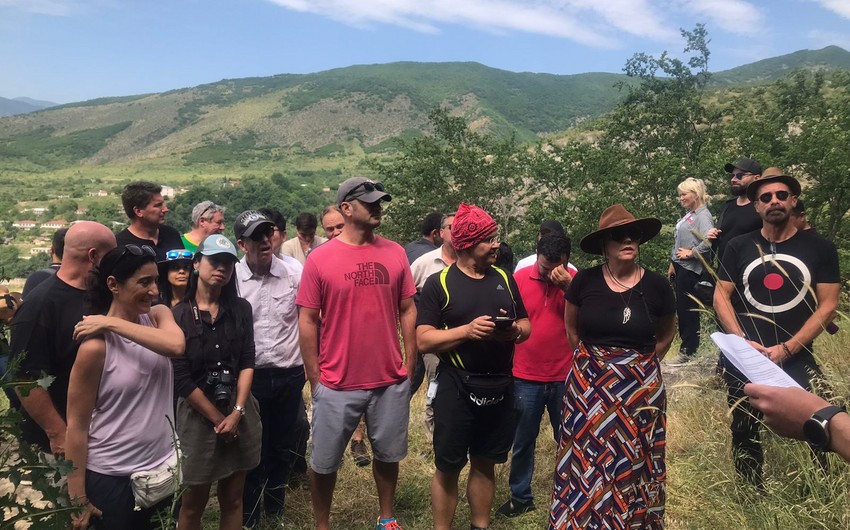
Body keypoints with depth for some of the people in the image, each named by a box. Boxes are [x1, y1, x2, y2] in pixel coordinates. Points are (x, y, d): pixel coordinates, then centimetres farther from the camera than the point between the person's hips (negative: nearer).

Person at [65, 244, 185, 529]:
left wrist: (112, 323, -23)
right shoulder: (96, 346, -19)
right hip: (112, 477, -5)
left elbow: (176, 346, -25)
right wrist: (78, 499, -10)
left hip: (162, 466, 6)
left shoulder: (158, 315, -2)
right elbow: (77, 424, -14)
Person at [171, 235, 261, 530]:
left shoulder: (240, 309, 2)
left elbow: (247, 362, -2)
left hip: (240, 411, 3)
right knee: (194, 502, 10)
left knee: (232, 499, 12)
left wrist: (236, 412, -12)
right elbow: (181, 379, -10)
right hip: (198, 414, -3)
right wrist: (218, 419, -9)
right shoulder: (178, 315, -8)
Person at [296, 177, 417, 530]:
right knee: (324, 462, 12)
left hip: (391, 381, 3)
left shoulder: (395, 253, 0)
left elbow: (407, 310, 6)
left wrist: (409, 365, 4)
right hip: (337, 385, -2)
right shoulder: (320, 258, -8)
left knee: (388, 455, 19)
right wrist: (315, 379, -5)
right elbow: (307, 320, -5)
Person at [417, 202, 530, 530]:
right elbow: (424, 340, -11)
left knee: (485, 464, 17)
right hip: (456, 388, -4)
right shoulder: (439, 283, -6)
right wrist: (467, 330, -24)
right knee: (448, 469, 6)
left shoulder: (505, 279, 8)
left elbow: (527, 326, 13)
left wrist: (515, 330, -10)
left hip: (499, 387, 4)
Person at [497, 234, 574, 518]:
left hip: (564, 377, 0)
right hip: (525, 377, 0)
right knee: (523, 441, 12)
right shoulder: (519, 278, -6)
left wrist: (568, 287, -24)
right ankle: (521, 497, 29)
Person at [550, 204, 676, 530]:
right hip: (589, 386, 0)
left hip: (640, 388, 0)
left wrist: (641, 364, 9)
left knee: (632, 463, 12)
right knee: (588, 460, 9)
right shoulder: (585, 281, -7)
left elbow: (666, 335, 12)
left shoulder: (656, 285, -6)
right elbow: (571, 327, 10)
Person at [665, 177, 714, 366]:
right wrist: (673, 264, 20)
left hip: (690, 269, -9)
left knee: (687, 308, -2)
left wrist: (691, 253, -19)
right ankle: (687, 342, 26)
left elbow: (709, 241, -31)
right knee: (681, 307, 15)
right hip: (680, 267, 9)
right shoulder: (688, 214, 14)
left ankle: (688, 350, 8)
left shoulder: (703, 215, -14)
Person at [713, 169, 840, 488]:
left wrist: (787, 349, -12)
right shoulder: (738, 248, 4)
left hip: (797, 359, -1)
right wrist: (743, 341, -11)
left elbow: (828, 306, -3)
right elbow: (720, 297, 3)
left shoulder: (819, 248, 1)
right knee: (745, 435, 10)